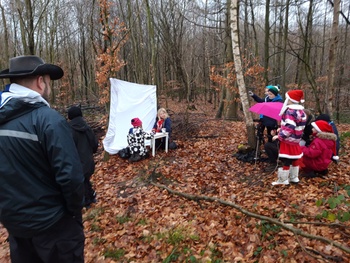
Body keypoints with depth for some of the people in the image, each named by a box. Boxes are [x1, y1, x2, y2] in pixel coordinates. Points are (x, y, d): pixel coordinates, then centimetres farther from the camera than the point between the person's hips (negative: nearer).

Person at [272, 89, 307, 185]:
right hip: (296, 140, 9)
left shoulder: (290, 111, -23)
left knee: (285, 160, -1)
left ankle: (283, 180, 8)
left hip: (288, 140, -9)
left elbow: (289, 128, -30)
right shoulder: (301, 111, 8)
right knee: (294, 159, 18)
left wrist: (279, 135, -22)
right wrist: (282, 129, 15)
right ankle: (294, 177, 31)